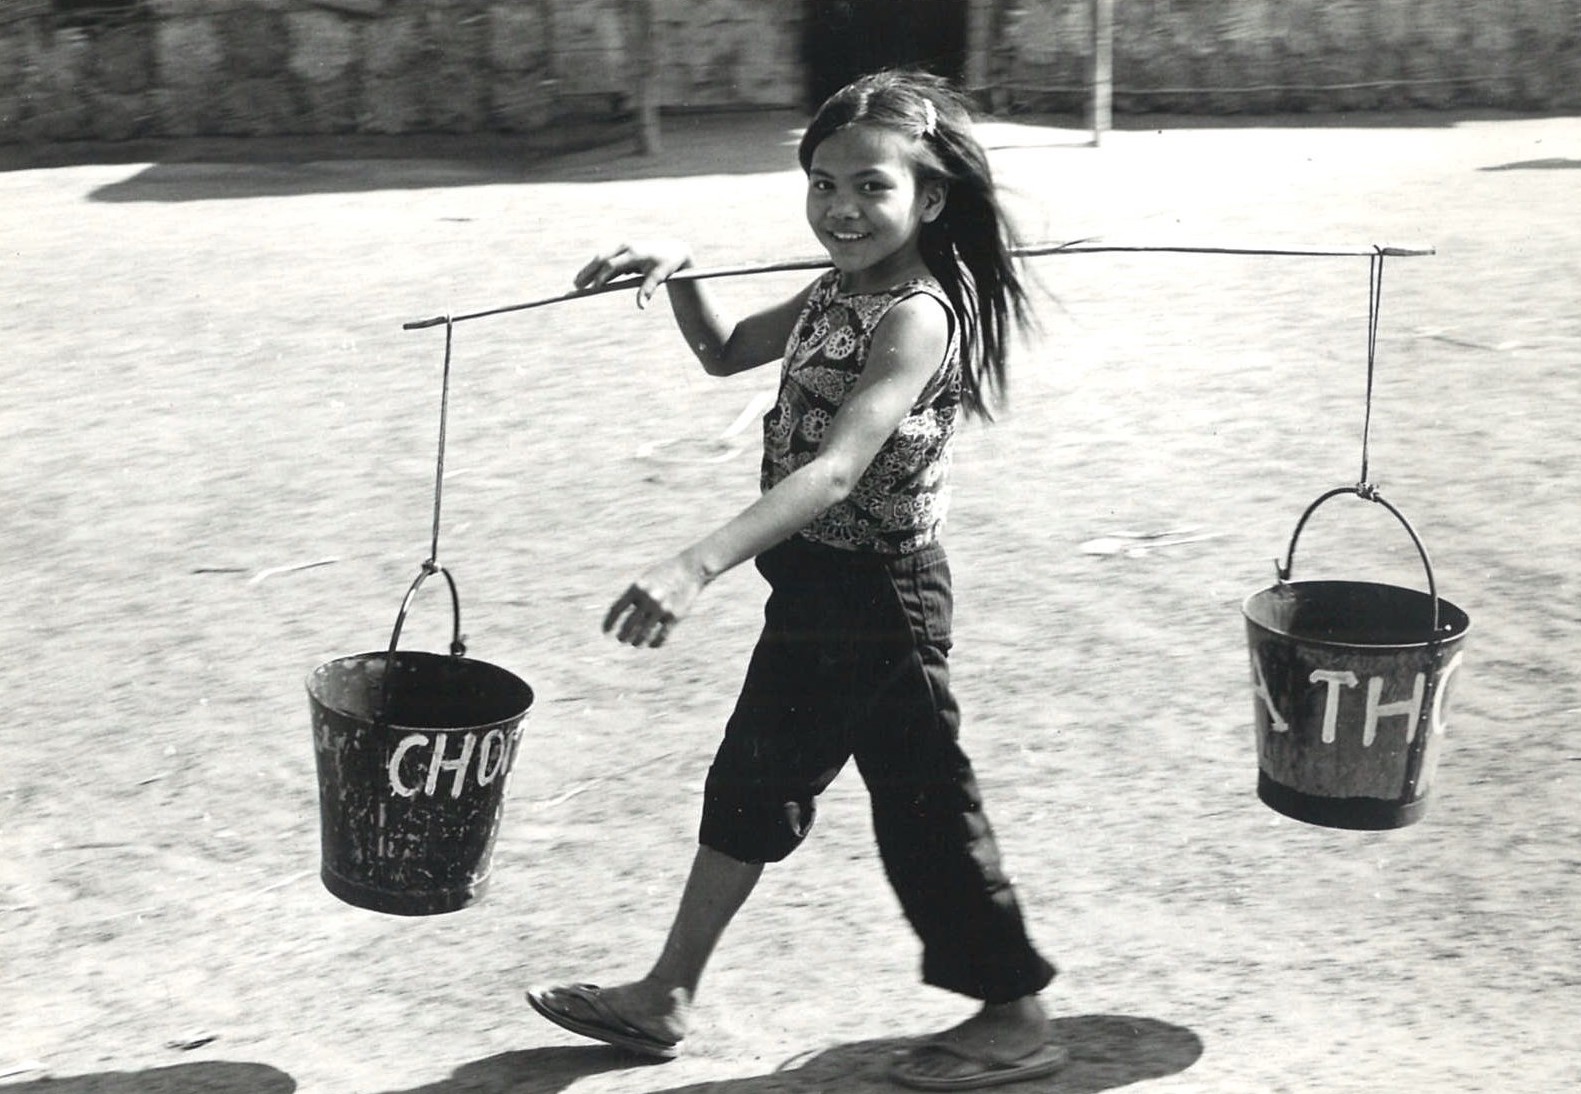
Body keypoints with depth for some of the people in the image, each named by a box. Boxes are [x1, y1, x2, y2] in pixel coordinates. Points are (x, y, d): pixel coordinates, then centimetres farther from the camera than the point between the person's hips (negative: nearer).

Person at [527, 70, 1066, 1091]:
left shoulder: (916, 316, -23)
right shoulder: (839, 291, 5)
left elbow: (836, 470, -35)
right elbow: (727, 352, 22)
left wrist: (698, 566, -44)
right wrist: (679, 273, 1)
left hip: (877, 596, -9)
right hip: (816, 586, 9)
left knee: (924, 806, 3)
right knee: (751, 786, 18)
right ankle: (665, 997, 32)